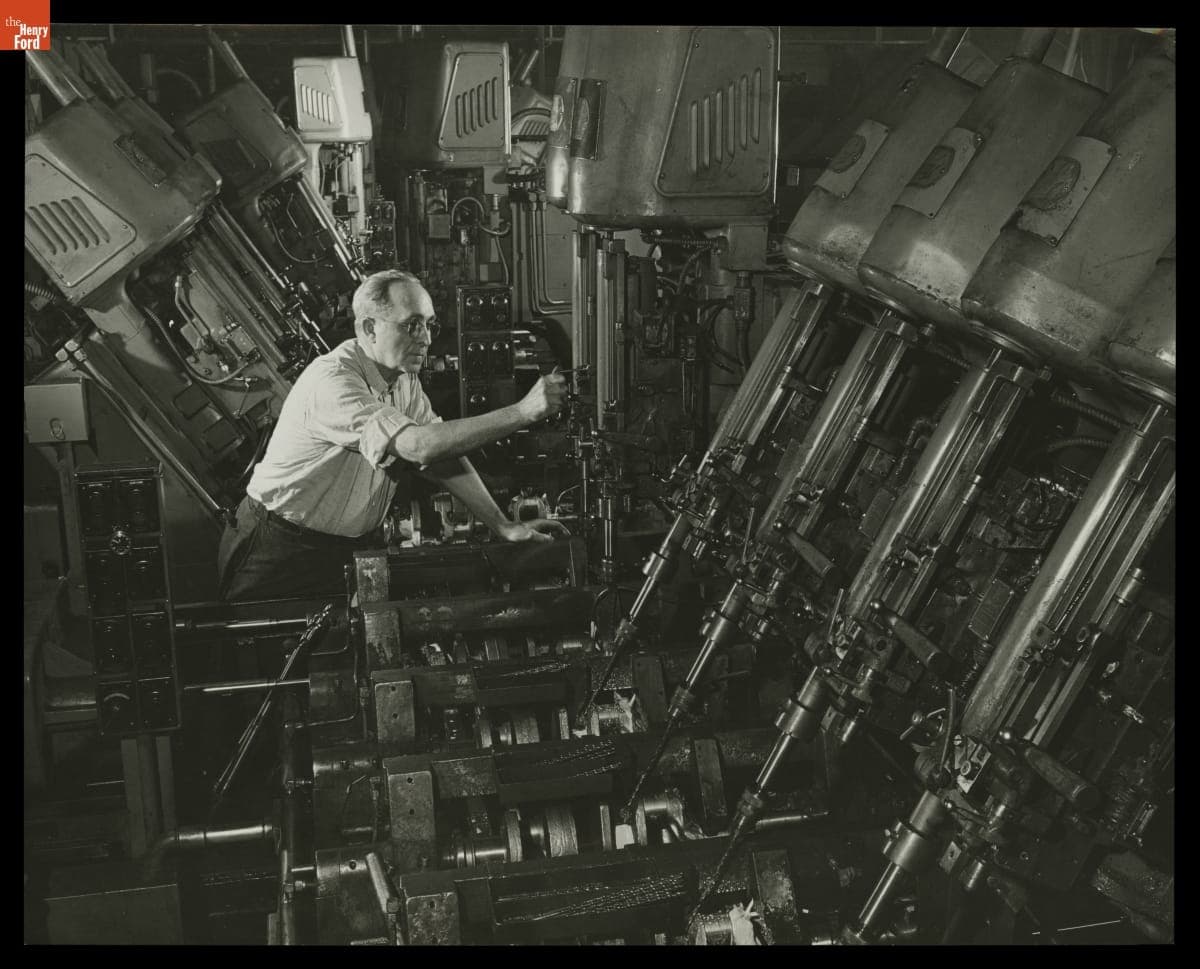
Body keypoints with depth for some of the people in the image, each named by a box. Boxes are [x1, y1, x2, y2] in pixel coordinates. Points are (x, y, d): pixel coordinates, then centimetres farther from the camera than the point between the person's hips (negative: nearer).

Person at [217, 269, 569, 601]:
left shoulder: (404, 381, 1)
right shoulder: (331, 379, -27)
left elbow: (444, 457, -1)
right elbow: (419, 446, -38)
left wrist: (505, 526, -11)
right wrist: (524, 411, -39)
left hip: (343, 552, 7)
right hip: (279, 553, -7)